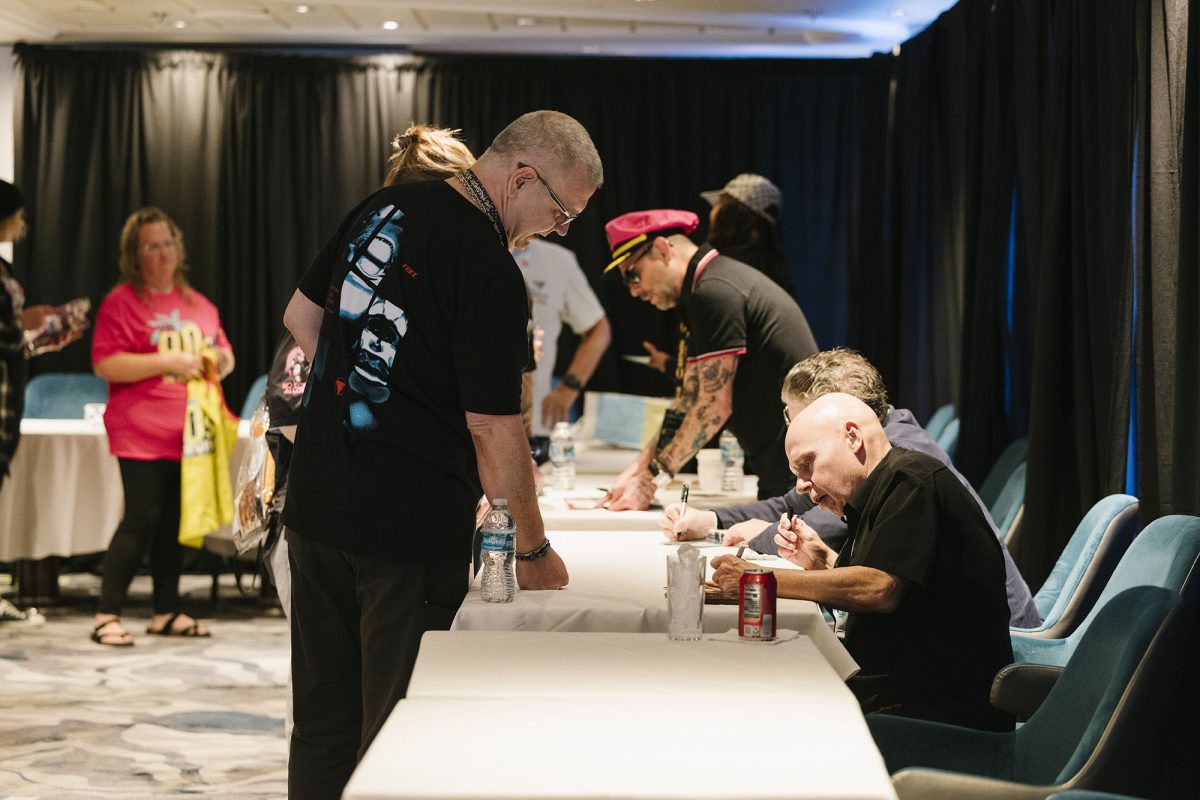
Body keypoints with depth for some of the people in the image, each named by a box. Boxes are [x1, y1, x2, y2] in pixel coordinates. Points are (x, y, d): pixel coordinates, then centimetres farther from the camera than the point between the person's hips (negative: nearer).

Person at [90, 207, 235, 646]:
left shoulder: (197, 304, 16)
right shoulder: (121, 302, -4)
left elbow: (225, 358, 26)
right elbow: (105, 364, -13)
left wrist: (220, 359, 1)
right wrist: (167, 362, -19)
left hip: (190, 434, 6)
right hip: (142, 434, -6)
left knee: (175, 524, 8)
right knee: (141, 520, -10)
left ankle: (166, 612, 17)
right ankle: (107, 616, -3)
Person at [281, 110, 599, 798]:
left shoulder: (384, 207, 7)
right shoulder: (489, 270, -17)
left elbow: (301, 317, 18)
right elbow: (493, 428, -17)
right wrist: (535, 551, -6)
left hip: (316, 507, 8)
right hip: (411, 527, -8)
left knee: (323, 722, 16)